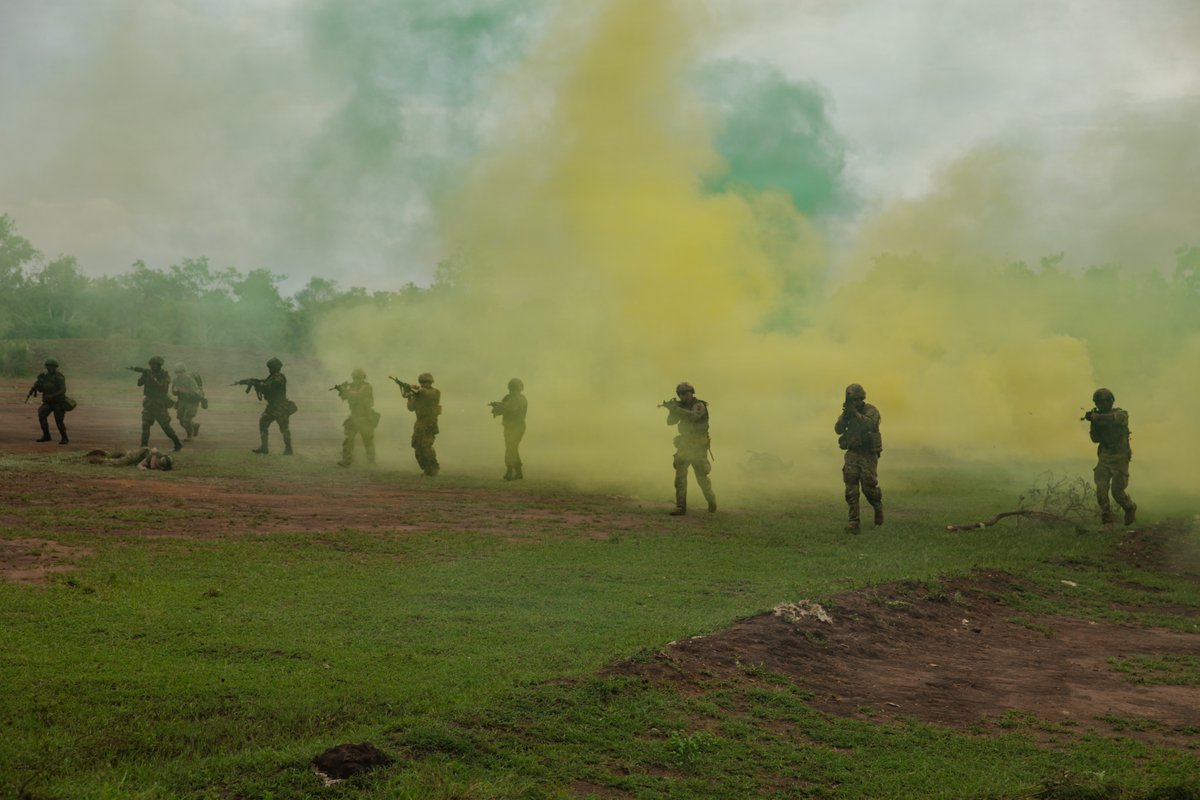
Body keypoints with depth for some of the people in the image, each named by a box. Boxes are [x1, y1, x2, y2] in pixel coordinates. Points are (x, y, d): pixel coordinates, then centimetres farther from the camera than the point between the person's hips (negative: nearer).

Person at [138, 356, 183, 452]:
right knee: (145, 425, -5)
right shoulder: (149, 373, 5)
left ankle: (178, 444, 11)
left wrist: (152, 378, -31)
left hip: (160, 405, -5)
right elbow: (139, 383, -4)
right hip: (148, 403, 5)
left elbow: (161, 387, -24)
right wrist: (143, 375, -22)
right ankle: (144, 447, -2)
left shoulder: (164, 376, -10)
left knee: (165, 426, -3)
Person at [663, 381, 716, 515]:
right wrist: (672, 410, -13)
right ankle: (680, 507, -10)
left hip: (698, 446, -6)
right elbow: (670, 422, 6)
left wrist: (676, 408, -34)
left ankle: (712, 503, 24)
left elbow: (693, 415, -30)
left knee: (701, 476, 2)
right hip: (684, 445, 6)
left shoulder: (699, 405, -10)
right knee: (680, 474, -8)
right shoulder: (682, 407, 11)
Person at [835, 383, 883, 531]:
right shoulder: (847, 411, 9)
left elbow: (870, 424, -26)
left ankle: (878, 508, 23)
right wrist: (845, 416, -18)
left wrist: (855, 414, -31)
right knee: (851, 488, -5)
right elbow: (838, 429, -2)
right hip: (852, 454, 4)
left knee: (869, 486, -7)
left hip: (868, 455, -4)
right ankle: (853, 520, -4)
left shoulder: (871, 410, -6)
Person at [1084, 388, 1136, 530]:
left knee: (1117, 491, -7)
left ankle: (1130, 508, 25)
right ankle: (1107, 522, -2)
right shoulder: (1099, 418, 8)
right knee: (1101, 491, -10)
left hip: (1119, 459, -5)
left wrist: (1093, 416, -32)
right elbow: (1095, 439, 1)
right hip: (1104, 459, 5)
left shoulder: (1121, 414, -9)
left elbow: (1111, 418, -33)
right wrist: (1093, 422, -14)